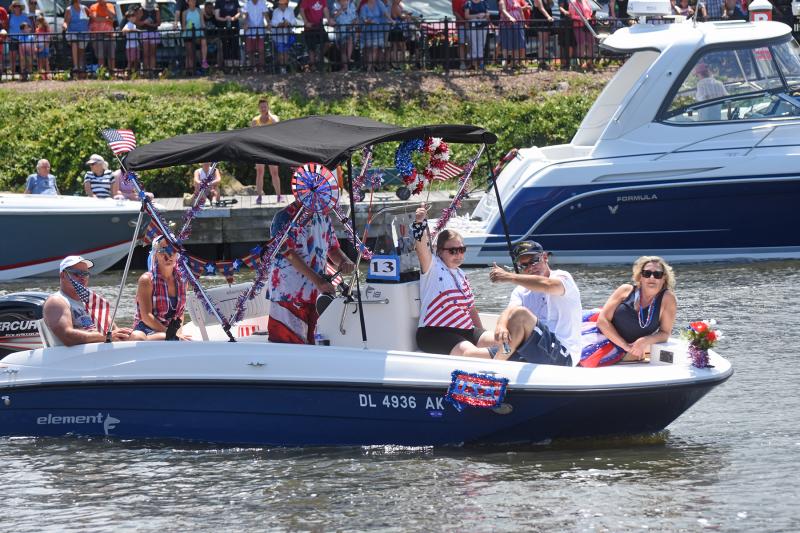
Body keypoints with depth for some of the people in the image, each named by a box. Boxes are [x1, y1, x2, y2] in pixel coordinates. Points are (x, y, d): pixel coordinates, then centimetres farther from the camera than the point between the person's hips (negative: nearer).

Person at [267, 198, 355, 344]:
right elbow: (289, 254, -18)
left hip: (315, 294, 7)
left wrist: (344, 262, -9)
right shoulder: (285, 217, -11)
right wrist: (318, 280, -26)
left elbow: (333, 248, 17)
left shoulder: (324, 218, 12)